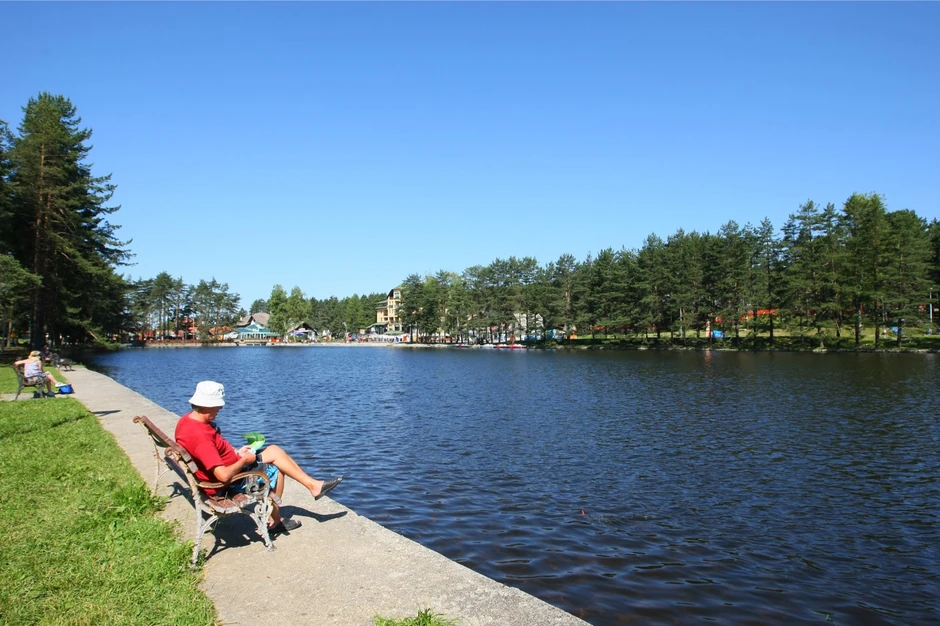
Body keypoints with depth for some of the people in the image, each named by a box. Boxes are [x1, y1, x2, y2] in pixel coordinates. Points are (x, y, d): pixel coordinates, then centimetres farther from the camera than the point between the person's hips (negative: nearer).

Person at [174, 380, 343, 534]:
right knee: (275, 471, 5)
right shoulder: (200, 437, -34)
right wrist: (244, 460, -18)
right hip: (226, 485, -10)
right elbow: (224, 475, -36)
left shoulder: (187, 419, -2)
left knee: (274, 451, 8)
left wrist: (235, 452, 5)